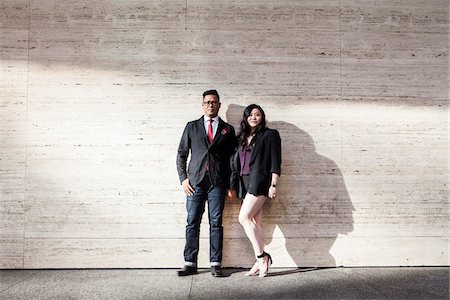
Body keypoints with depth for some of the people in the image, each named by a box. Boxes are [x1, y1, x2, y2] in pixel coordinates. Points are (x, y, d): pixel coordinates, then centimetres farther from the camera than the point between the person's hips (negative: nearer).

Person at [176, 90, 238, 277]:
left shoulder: (227, 130, 12)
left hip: (217, 183, 0)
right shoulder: (192, 127, 13)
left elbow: (232, 159, 10)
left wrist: (231, 185, 3)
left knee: (216, 223, 2)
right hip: (195, 182, 1)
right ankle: (190, 264, 7)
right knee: (192, 223, 0)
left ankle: (215, 264, 9)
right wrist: (183, 178, 1)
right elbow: (181, 154, 12)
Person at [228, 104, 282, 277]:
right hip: (245, 183, 7)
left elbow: (275, 162, -5)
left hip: (259, 182, -6)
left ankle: (262, 257, -5)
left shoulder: (270, 135, 2)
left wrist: (274, 185, -13)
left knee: (244, 218, -14)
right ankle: (261, 261, 9)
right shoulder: (242, 138, 20)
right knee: (255, 223, 5)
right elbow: (235, 164, 18)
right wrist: (233, 187, 14)